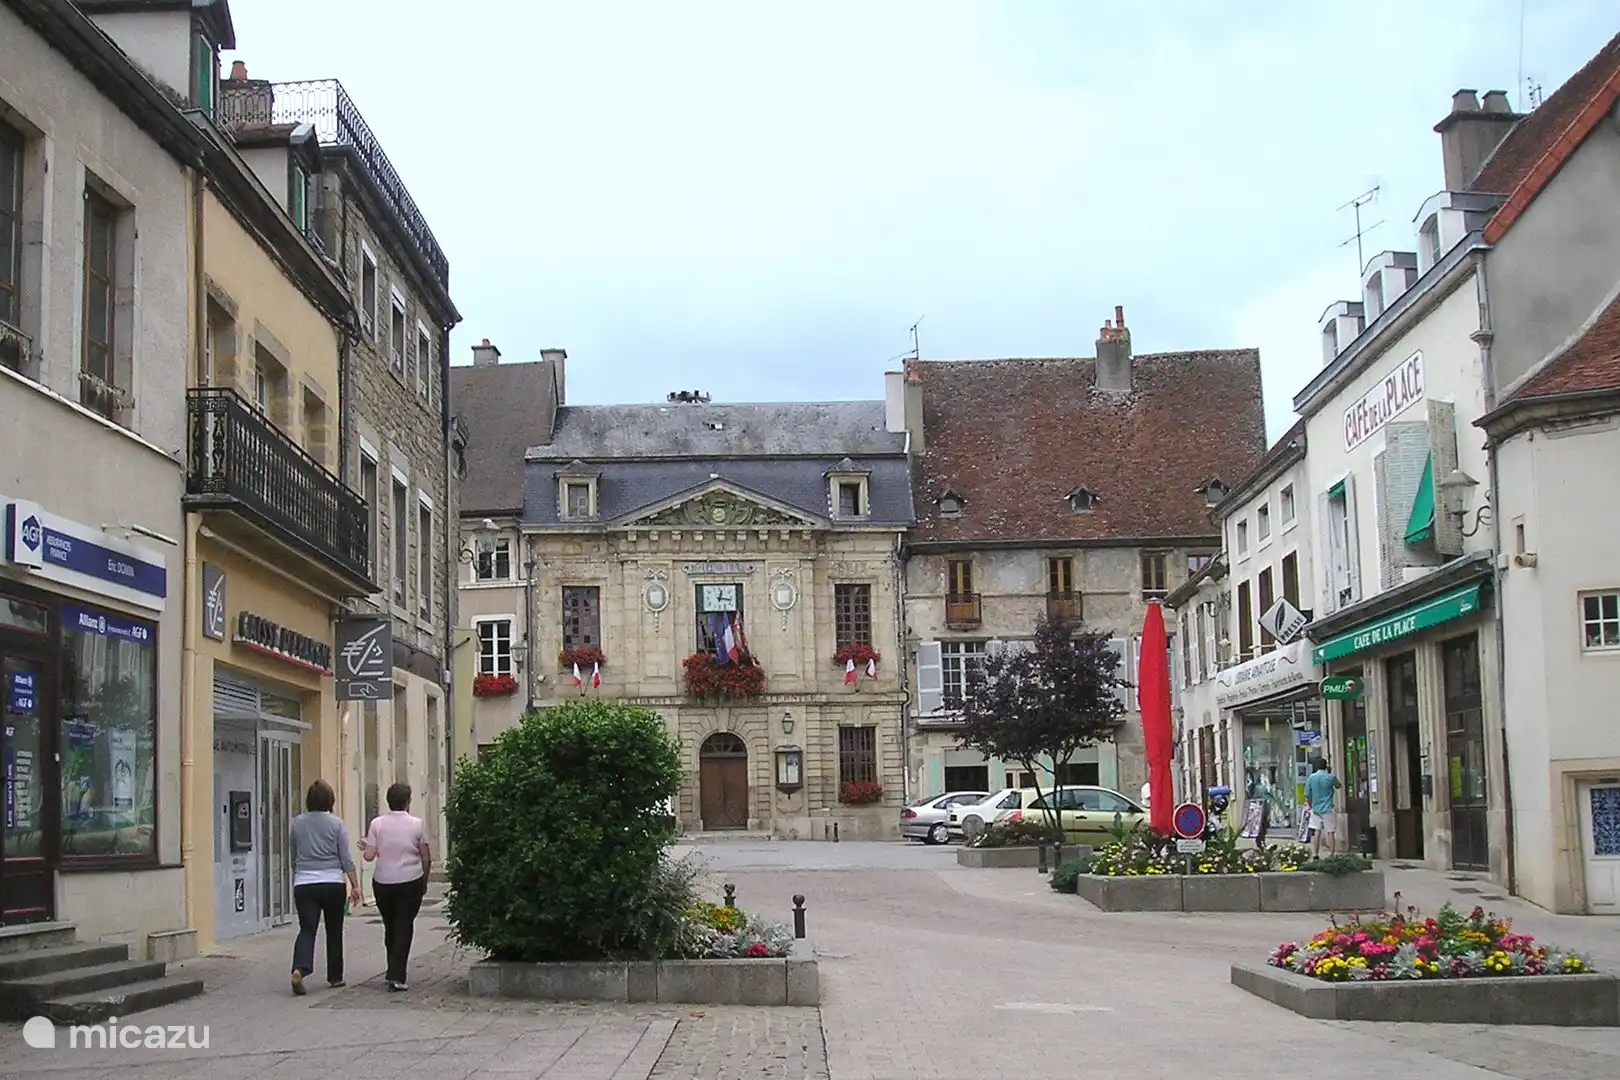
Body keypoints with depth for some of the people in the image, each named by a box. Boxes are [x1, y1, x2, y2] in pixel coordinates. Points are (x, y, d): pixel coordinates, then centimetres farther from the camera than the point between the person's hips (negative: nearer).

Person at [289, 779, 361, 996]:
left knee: (307, 930, -3)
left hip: (304, 885, 1)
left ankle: (299, 969, -27)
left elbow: (294, 858, 16)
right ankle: (334, 976, 20)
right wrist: (355, 886, 1)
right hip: (332, 884, -1)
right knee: (334, 931, 13)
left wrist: (294, 884, 27)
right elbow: (346, 858, -4)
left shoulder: (297, 823, 5)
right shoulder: (336, 823, -3)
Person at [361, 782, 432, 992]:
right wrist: (425, 880, 14)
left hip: (383, 882, 2)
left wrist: (364, 847, 15)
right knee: (404, 927, 1)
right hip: (410, 882, -2)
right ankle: (397, 976, -9)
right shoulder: (417, 824, -4)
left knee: (390, 926, 17)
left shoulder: (377, 824, -3)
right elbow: (426, 858, 0)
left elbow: (369, 856, -7)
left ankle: (393, 972, 25)